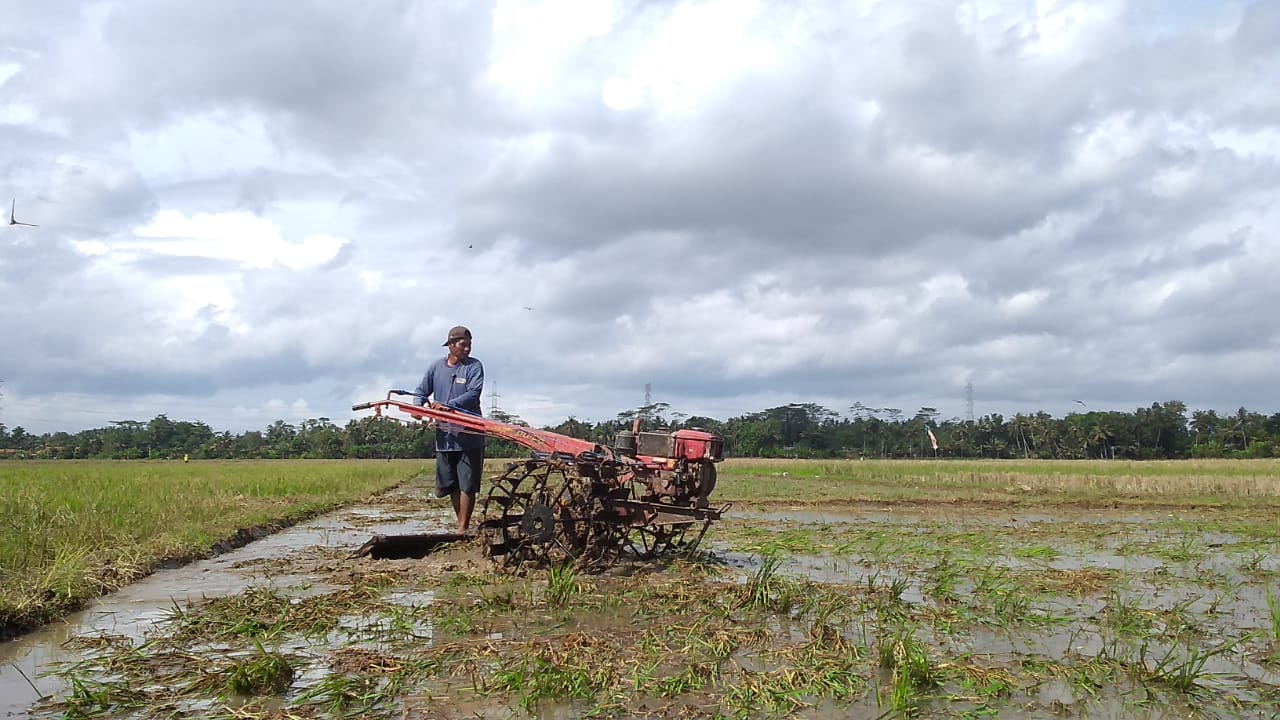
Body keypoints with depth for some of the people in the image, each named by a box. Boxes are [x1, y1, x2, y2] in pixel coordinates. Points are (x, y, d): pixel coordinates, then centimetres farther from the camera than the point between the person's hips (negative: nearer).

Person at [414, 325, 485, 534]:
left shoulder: (474, 366, -3)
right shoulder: (436, 367, 9)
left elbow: (473, 393, -15)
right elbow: (422, 391, 14)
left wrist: (449, 405, -27)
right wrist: (418, 405, -8)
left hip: (468, 436, -4)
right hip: (444, 435, 4)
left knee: (467, 484, -3)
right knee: (449, 484, 10)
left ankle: (463, 527, 3)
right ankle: (461, 523, 22)